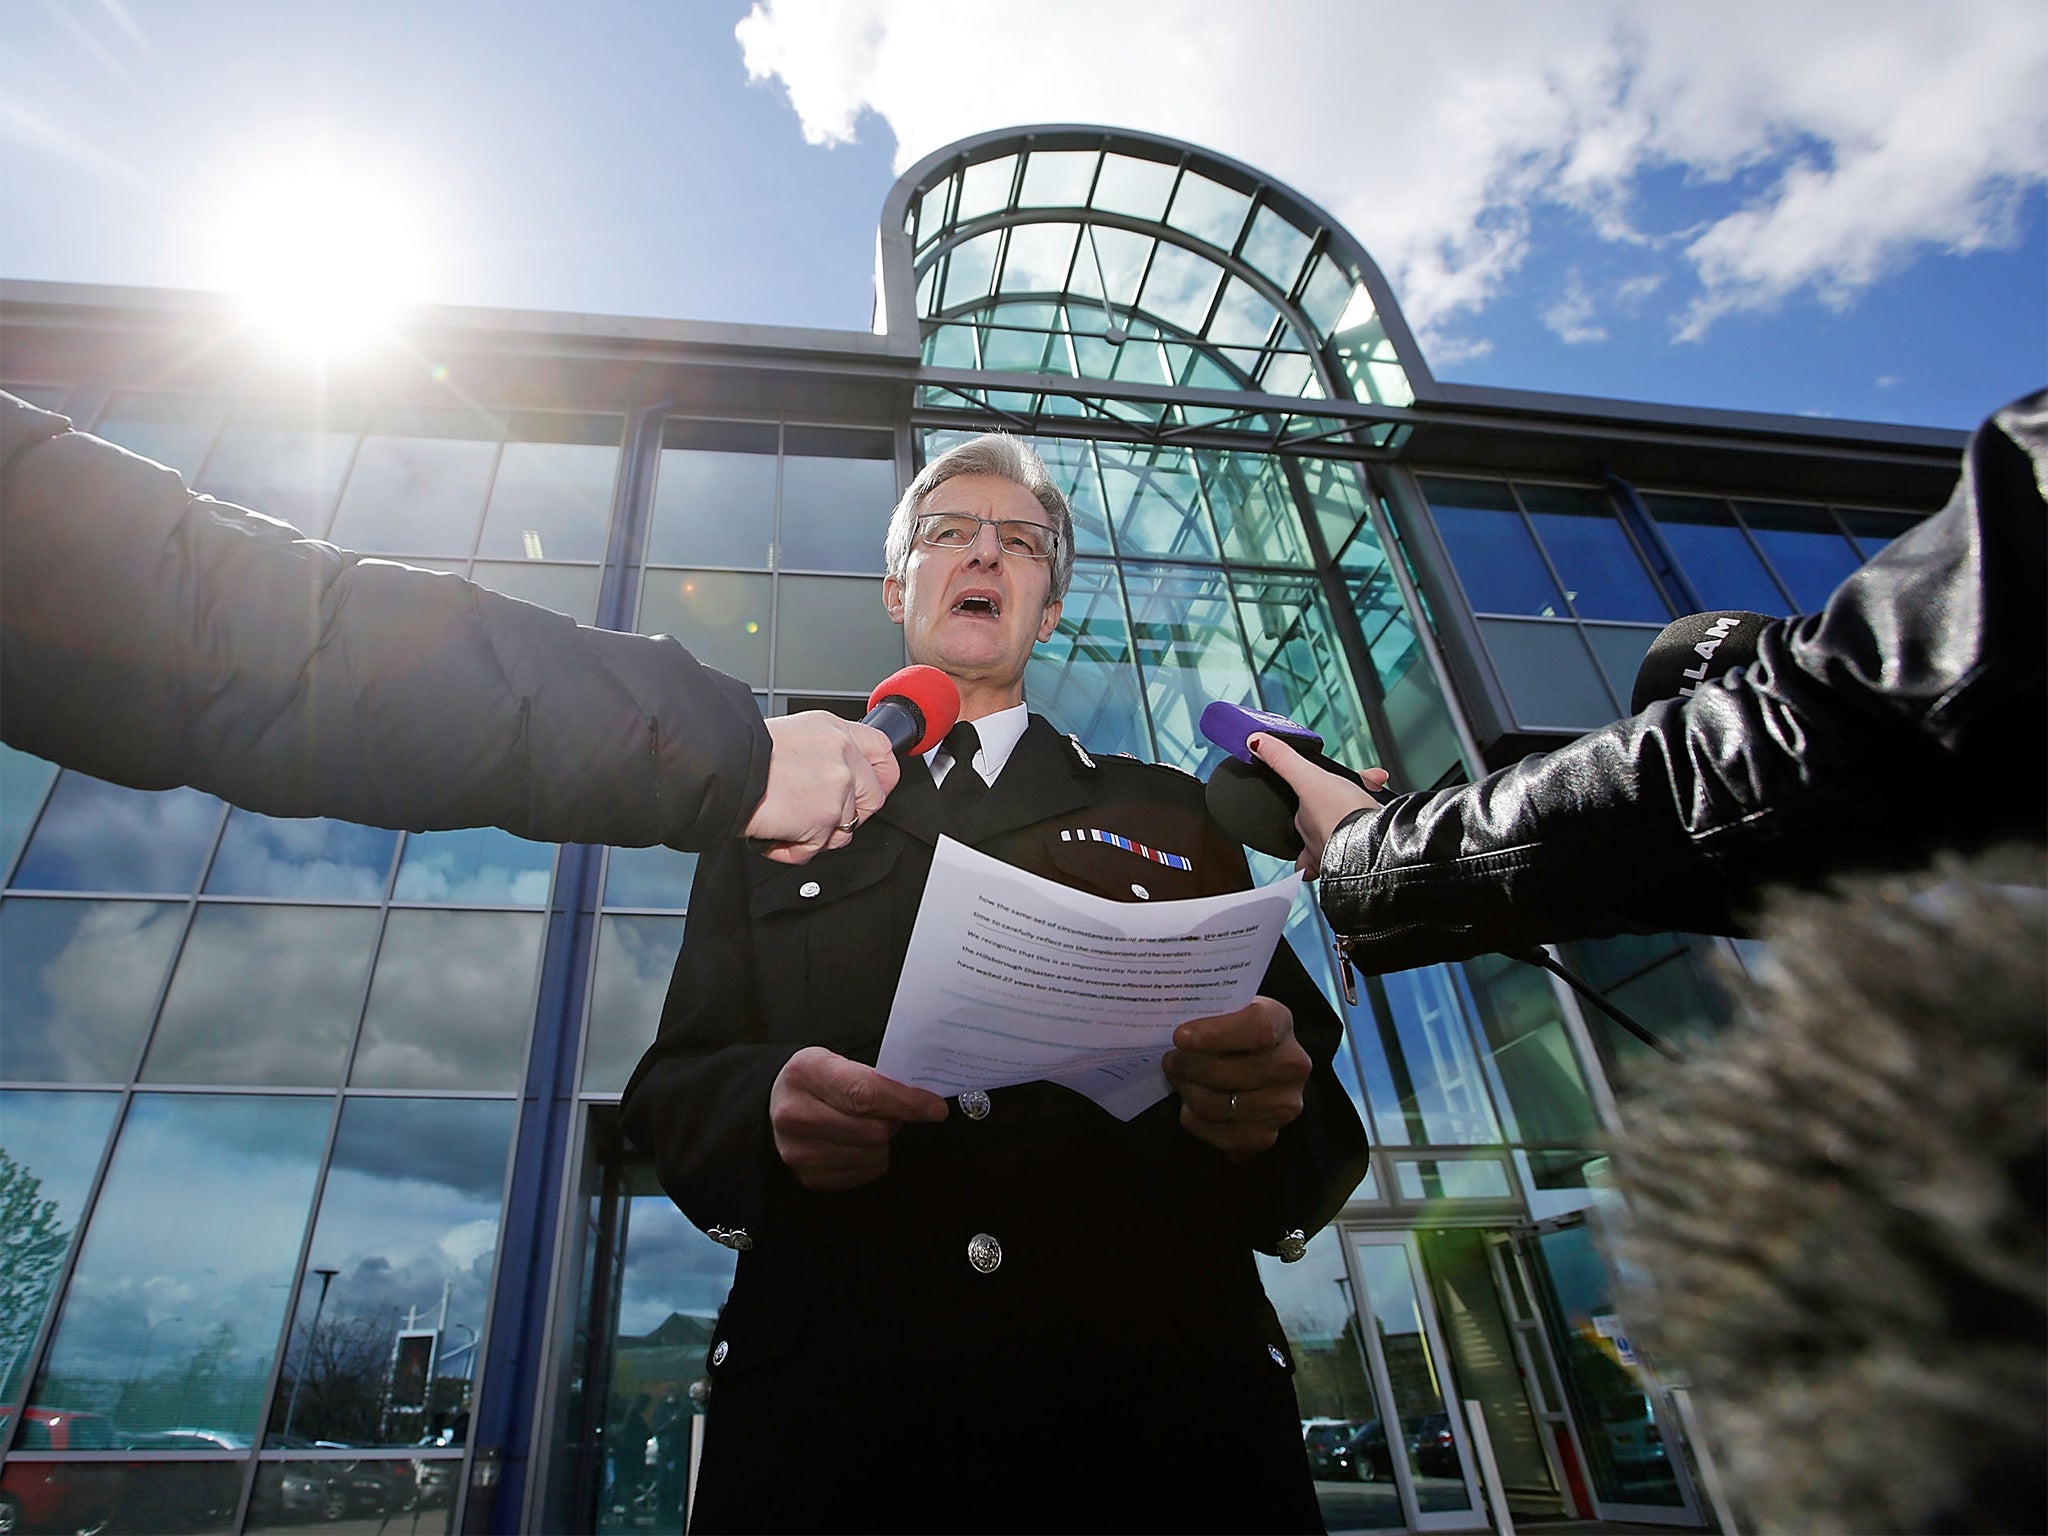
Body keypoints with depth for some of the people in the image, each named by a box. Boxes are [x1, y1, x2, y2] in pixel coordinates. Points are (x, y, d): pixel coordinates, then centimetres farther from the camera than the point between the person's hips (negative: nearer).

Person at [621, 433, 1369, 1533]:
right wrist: (767, 1103, -15)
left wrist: (1268, 1107, -15)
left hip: (1154, 1391, 1)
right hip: (835, 1394, 0)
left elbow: (1311, 1094, 9)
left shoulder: (1166, 814, 14)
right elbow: (669, 1089, 8)